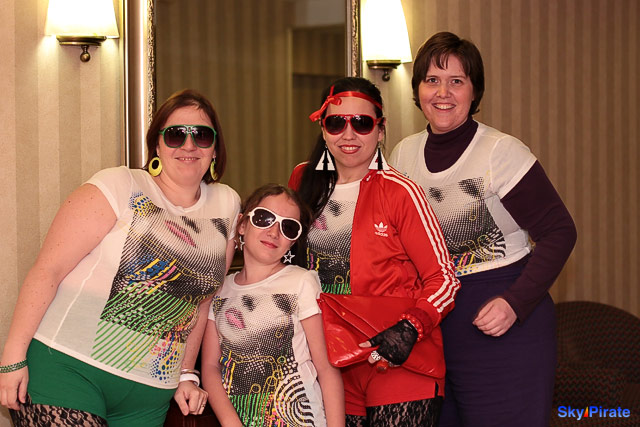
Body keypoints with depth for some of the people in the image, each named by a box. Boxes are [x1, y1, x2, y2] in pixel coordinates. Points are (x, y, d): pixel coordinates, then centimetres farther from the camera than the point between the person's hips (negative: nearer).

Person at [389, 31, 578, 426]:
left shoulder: (502, 152, -13)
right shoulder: (404, 154, 5)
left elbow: (559, 232, -13)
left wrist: (515, 303, -22)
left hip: (507, 331, -5)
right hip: (430, 326, 6)